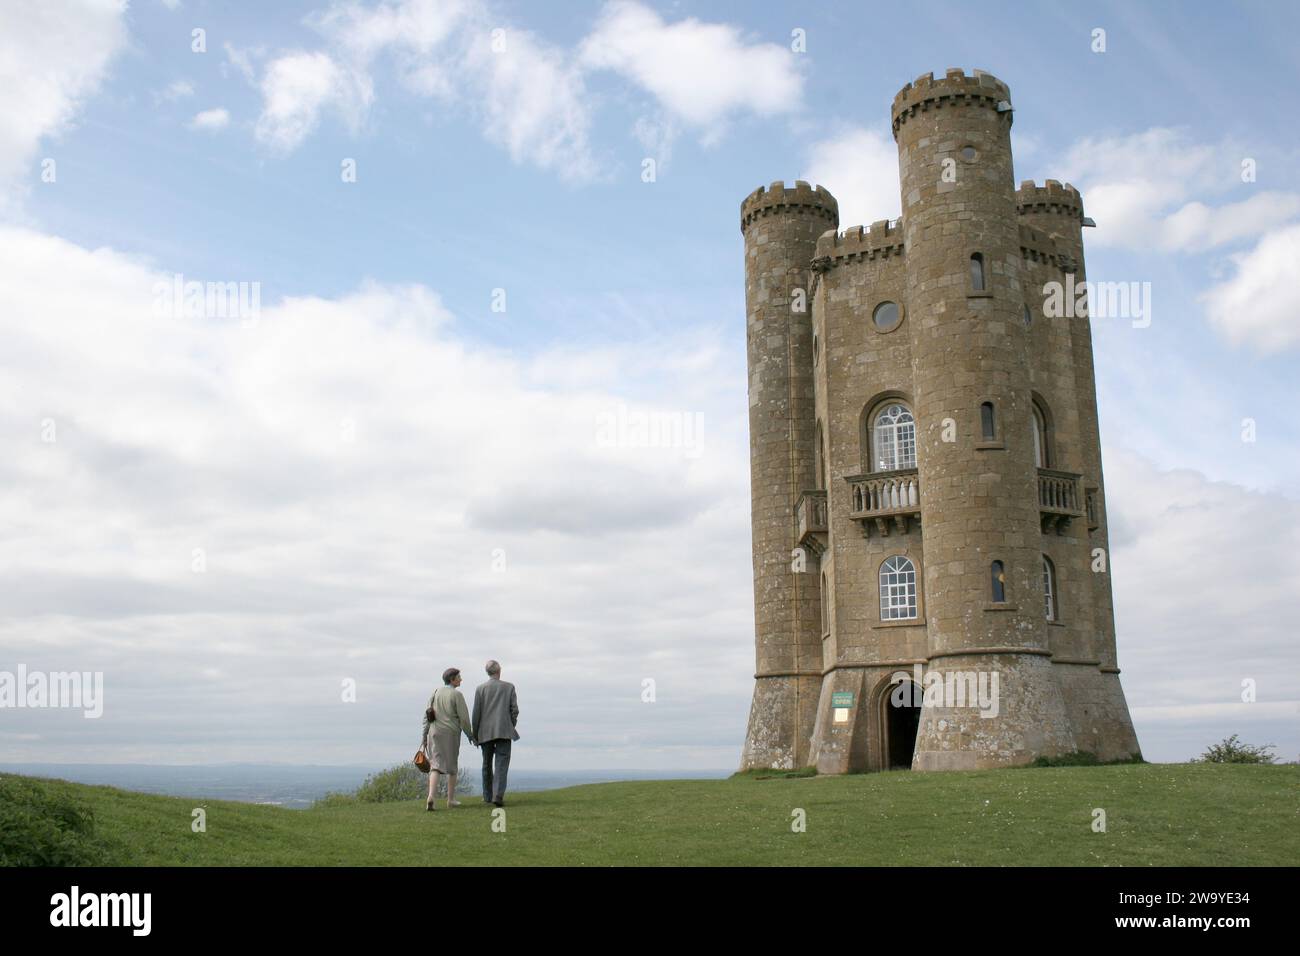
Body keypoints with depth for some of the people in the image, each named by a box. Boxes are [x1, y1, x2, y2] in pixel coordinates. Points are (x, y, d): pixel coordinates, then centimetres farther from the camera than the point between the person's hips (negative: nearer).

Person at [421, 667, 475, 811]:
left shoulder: (436, 693, 5)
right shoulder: (457, 695, -11)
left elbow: (427, 715, 3)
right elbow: (464, 718, -11)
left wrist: (424, 735, 6)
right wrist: (470, 734, 4)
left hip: (435, 733, 3)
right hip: (451, 734, -3)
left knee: (435, 766, 0)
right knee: (452, 765, 14)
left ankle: (431, 797, -21)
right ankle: (451, 799, 19)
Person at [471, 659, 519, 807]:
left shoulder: (481, 689, 0)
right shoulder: (509, 687, 1)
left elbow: (476, 712, -1)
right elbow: (514, 710, -1)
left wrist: (474, 734, 7)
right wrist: (511, 726, 14)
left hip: (485, 732, 1)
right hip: (504, 731, -1)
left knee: (487, 764, 15)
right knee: (502, 764, -4)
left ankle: (488, 796, 21)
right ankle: (498, 795, -20)